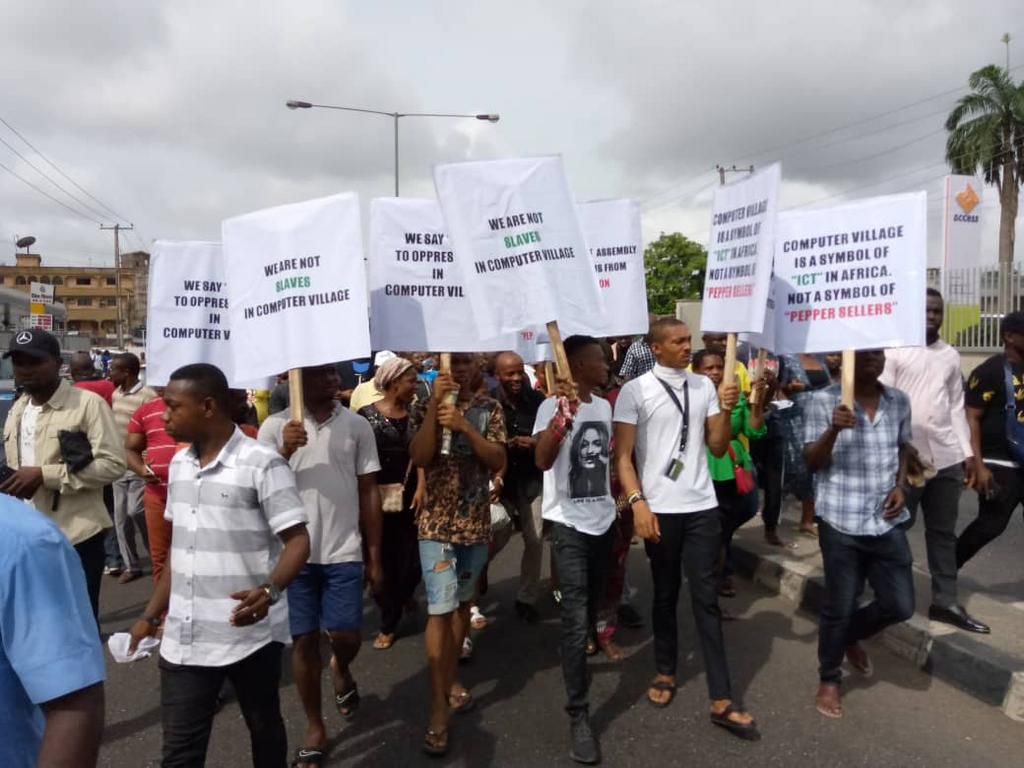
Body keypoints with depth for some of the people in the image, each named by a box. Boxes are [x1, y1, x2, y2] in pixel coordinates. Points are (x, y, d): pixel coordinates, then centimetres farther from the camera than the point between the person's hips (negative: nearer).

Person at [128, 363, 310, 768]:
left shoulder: (262, 464, -14)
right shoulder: (179, 464, 8)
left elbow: (298, 541, -15)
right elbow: (179, 549, 16)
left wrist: (269, 591, -33)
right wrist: (152, 614, 17)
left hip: (249, 634, -5)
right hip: (183, 638, 5)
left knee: (264, 730, 15)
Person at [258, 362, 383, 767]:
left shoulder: (357, 425, 0)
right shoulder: (275, 426, -2)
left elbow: (369, 492, 4)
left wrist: (375, 555, 5)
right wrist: (285, 451, -20)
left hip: (343, 552, 0)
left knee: (347, 637, 4)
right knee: (304, 640, 8)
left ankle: (341, 670, 40)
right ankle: (315, 728, 27)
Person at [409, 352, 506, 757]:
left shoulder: (489, 409, 1)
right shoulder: (424, 408, -2)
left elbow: (498, 461, -8)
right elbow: (420, 458, -15)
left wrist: (463, 425, -20)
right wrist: (435, 403, -19)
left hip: (476, 521, 3)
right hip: (437, 523, -2)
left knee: (462, 602, 16)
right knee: (440, 609, -7)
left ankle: (451, 679, 35)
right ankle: (438, 709, 1)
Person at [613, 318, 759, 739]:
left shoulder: (704, 385, 6)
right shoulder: (635, 391, -6)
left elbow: (718, 448, 8)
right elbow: (623, 455, -8)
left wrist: (726, 410, -8)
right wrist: (637, 502, -18)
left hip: (703, 507, 3)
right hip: (660, 509, -2)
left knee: (706, 599, 5)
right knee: (665, 595, 14)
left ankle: (721, 701, 10)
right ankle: (665, 672, 34)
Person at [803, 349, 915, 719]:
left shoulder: (899, 401, 5)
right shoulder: (822, 401, -9)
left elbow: (903, 449, 19)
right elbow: (811, 463, -10)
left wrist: (900, 486, 2)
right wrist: (833, 430, -28)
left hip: (887, 521, 4)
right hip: (841, 522, -4)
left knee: (900, 605, 8)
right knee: (839, 607, 5)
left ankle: (852, 636, 40)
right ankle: (829, 679, 28)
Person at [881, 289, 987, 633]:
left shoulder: (951, 355, 13)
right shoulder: (894, 350, -4)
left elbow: (957, 407, 15)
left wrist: (967, 452, 10)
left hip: (947, 458, 5)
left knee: (943, 532, 11)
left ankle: (945, 601, 20)